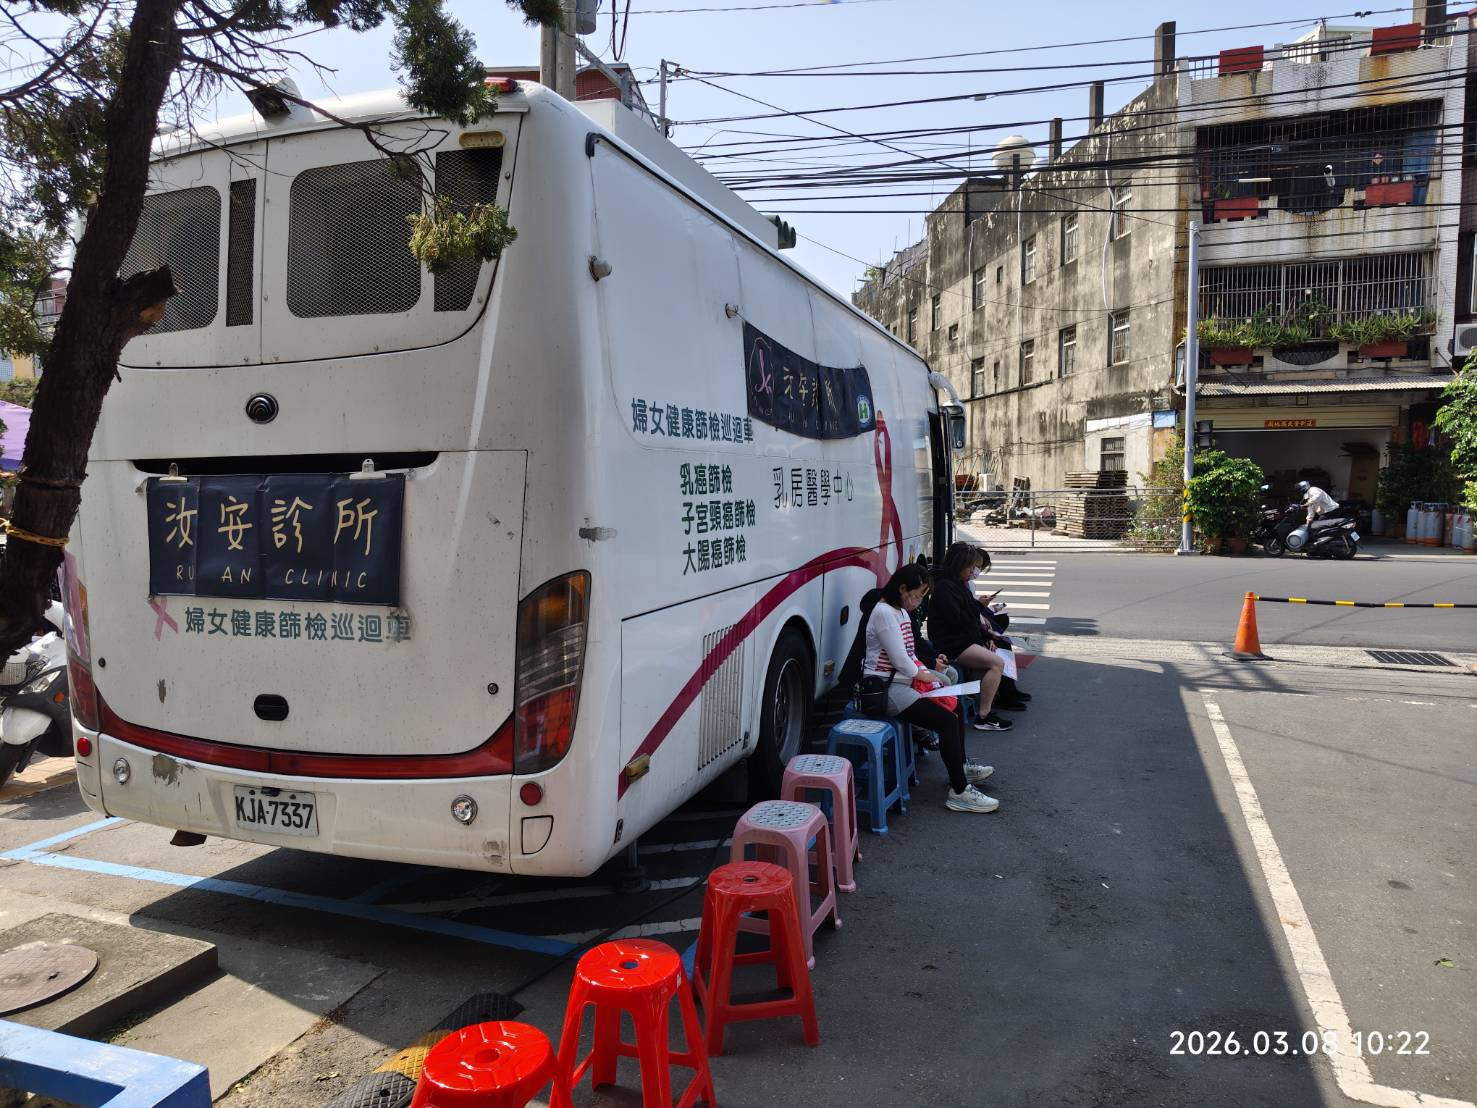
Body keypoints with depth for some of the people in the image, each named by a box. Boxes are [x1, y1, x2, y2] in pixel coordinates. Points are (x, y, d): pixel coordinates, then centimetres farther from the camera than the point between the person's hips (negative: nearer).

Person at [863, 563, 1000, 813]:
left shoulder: (900, 612, 15)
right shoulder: (883, 613, -19)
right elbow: (900, 660, -21)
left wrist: (925, 671, 4)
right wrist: (923, 675, -4)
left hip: (901, 682, 11)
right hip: (886, 689, -11)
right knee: (947, 721, -18)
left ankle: (961, 767, 33)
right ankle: (959, 792, -13)